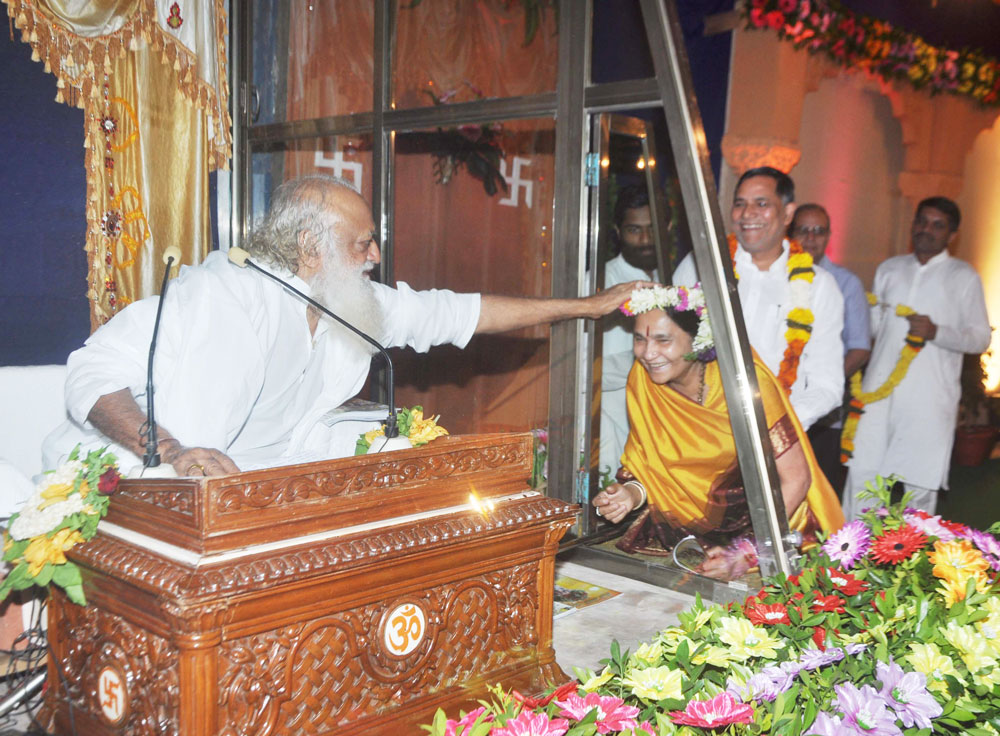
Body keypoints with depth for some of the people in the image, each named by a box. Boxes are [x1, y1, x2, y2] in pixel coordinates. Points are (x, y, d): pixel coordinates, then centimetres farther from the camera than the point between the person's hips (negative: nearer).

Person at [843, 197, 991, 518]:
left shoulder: (963, 277, 4)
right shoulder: (889, 270, 15)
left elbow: (980, 338, 0)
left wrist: (936, 332, -15)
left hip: (928, 397, -3)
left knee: (921, 480, 1)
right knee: (861, 470, 0)